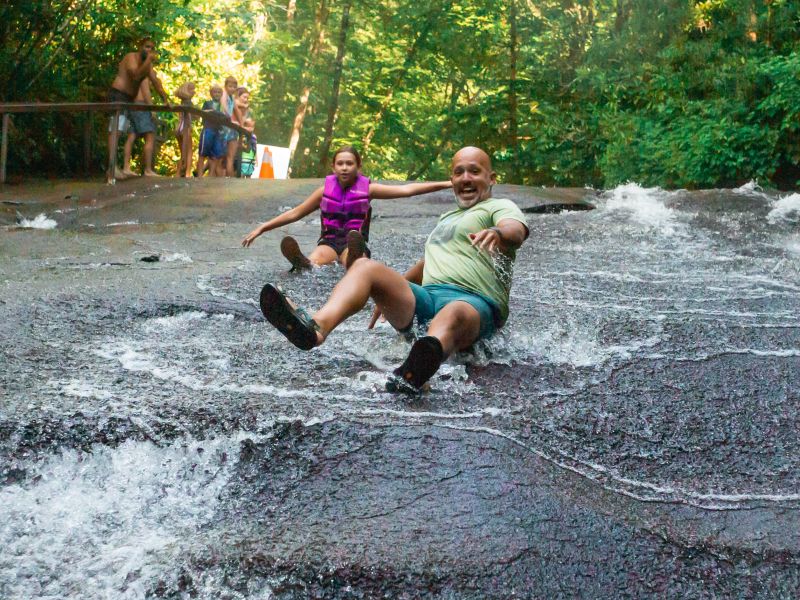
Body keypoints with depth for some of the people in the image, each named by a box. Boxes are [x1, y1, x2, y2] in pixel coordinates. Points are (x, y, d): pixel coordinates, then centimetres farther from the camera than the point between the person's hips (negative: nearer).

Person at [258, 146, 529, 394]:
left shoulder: (500, 207, 12)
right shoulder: (446, 218, 37)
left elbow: (516, 231, -12)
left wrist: (496, 233, -36)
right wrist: (390, 293, 45)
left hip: (475, 302, -6)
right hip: (426, 296, 6)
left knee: (453, 314, -43)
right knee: (365, 266, -18)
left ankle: (413, 372, -79)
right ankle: (316, 327, -48)